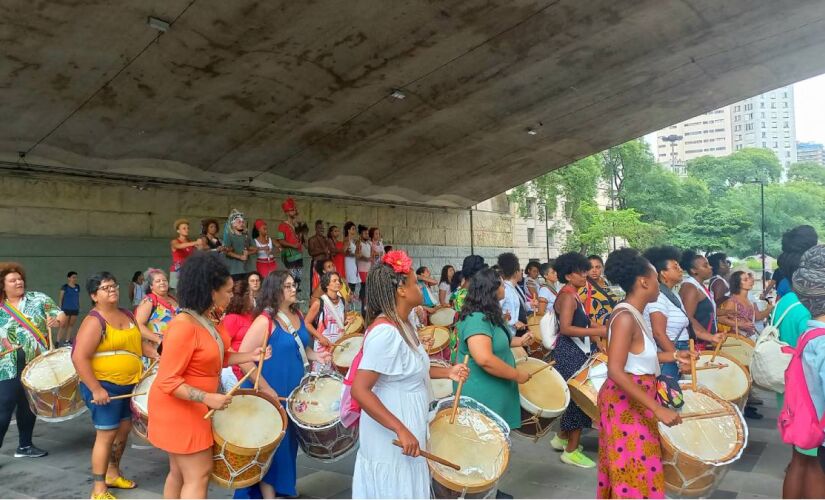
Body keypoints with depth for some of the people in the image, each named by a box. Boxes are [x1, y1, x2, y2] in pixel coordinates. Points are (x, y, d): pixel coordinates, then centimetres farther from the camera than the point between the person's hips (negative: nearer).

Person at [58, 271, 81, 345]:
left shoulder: (77, 287, 6)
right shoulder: (65, 287, -6)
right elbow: (60, 298, -3)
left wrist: (79, 307, 13)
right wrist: (60, 308, -6)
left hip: (75, 309, 5)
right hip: (66, 309, -5)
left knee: (71, 325, 10)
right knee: (63, 325, -4)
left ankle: (67, 341, 18)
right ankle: (58, 341, 0)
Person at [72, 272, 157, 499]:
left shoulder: (127, 315, 8)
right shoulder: (94, 321, -18)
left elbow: (137, 341, 21)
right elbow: (79, 357, -23)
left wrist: (154, 353, 1)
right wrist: (96, 389, -25)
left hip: (128, 384, 8)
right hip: (104, 386, -8)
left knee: (124, 428, 17)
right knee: (107, 434, -4)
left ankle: (113, 474, 35)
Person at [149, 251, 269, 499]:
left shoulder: (205, 321, 3)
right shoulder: (184, 326, -27)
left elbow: (216, 357, 13)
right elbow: (167, 381, -27)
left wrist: (249, 355, 1)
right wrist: (209, 398, -29)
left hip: (189, 408, 10)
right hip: (179, 408, -10)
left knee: (180, 472, 19)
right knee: (198, 475, -2)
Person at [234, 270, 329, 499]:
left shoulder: (297, 316, 5)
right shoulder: (265, 321, -19)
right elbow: (243, 358, -21)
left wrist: (315, 355, -1)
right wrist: (265, 389, -22)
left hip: (295, 393, 8)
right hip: (270, 395, -8)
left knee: (289, 441, 18)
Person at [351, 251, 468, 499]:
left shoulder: (402, 325, 4)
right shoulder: (385, 332, -27)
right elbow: (360, 390, -30)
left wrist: (446, 372, 6)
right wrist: (401, 430, -30)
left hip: (408, 429, 10)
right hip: (392, 441, -10)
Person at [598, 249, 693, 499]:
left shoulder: (635, 315, 6)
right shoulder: (625, 317, -23)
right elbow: (615, 371, -30)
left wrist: (674, 355, 17)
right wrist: (657, 408, -31)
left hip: (638, 402, 10)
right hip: (625, 404, -10)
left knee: (639, 471, 22)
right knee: (632, 475, 3)